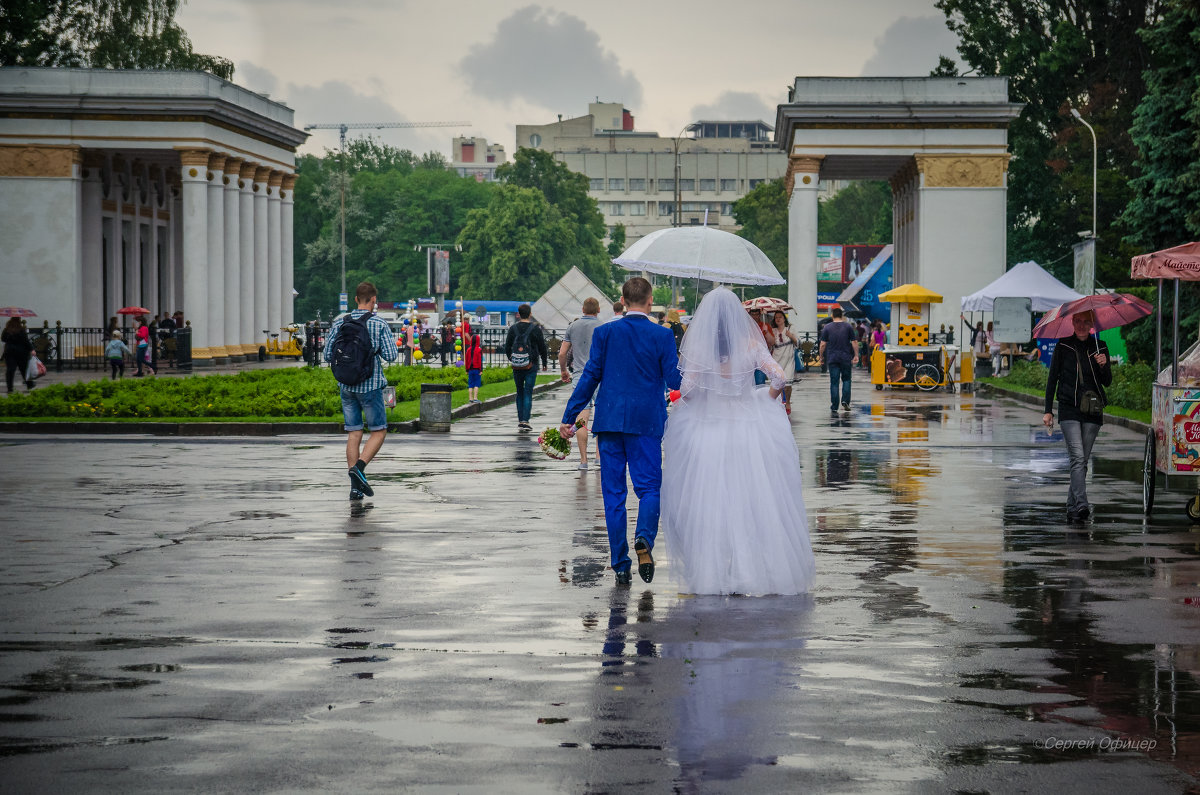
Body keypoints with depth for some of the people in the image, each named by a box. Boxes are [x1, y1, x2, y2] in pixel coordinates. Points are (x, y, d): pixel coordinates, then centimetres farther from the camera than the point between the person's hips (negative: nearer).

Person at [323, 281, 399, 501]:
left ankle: (355, 487, 4)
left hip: (346, 386, 4)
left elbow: (328, 355, 2)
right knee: (378, 431, 8)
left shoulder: (340, 322, 2)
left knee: (353, 434, 8)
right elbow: (390, 356, -10)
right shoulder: (379, 324, -8)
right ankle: (358, 468, -15)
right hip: (370, 385, -4)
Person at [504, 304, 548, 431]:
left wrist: (511, 359, 25)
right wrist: (545, 362, 15)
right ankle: (525, 421, -12)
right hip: (531, 366, -2)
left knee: (520, 392, 14)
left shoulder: (513, 328, 0)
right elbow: (542, 347, 0)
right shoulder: (535, 329, -6)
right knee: (528, 393, -2)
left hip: (516, 367, 2)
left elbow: (507, 347, 6)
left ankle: (520, 420, 13)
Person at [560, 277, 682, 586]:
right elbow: (674, 381, -3)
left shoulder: (604, 333, 1)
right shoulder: (662, 336, -3)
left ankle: (620, 566, 4)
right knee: (649, 487, 6)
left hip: (610, 421, 1)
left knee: (614, 493, 6)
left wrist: (569, 417, 4)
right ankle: (644, 538, -24)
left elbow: (590, 377, -1)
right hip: (647, 422, -1)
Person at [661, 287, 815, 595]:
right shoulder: (750, 345, -3)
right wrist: (767, 400, 9)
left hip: (706, 429, -1)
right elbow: (778, 377, -10)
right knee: (754, 501, 9)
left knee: (708, 504, 7)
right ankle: (754, 567, 10)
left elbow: (687, 388, -13)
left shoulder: (698, 346, -6)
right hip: (748, 429, 1)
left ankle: (711, 572, 10)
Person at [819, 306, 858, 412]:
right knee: (846, 379, 13)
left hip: (832, 358, 0)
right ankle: (845, 400, -3)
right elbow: (854, 343, -1)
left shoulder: (827, 327, 0)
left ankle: (834, 406, 1)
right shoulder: (848, 327, 0)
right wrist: (856, 356, 5)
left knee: (834, 382, 2)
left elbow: (823, 345, -2)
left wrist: (821, 357, 9)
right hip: (846, 358, 0)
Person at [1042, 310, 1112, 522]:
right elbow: (1052, 378, 6)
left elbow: (1107, 382, 8)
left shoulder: (1099, 347, 8)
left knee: (1082, 460, 5)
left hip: (1092, 410, 2)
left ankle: (1072, 507, 14)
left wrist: (1104, 366, -13)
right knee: (1078, 458, -16)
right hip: (1069, 409, -2)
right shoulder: (1063, 347, 3)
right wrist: (1048, 410, 2)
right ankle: (1081, 505, -26)